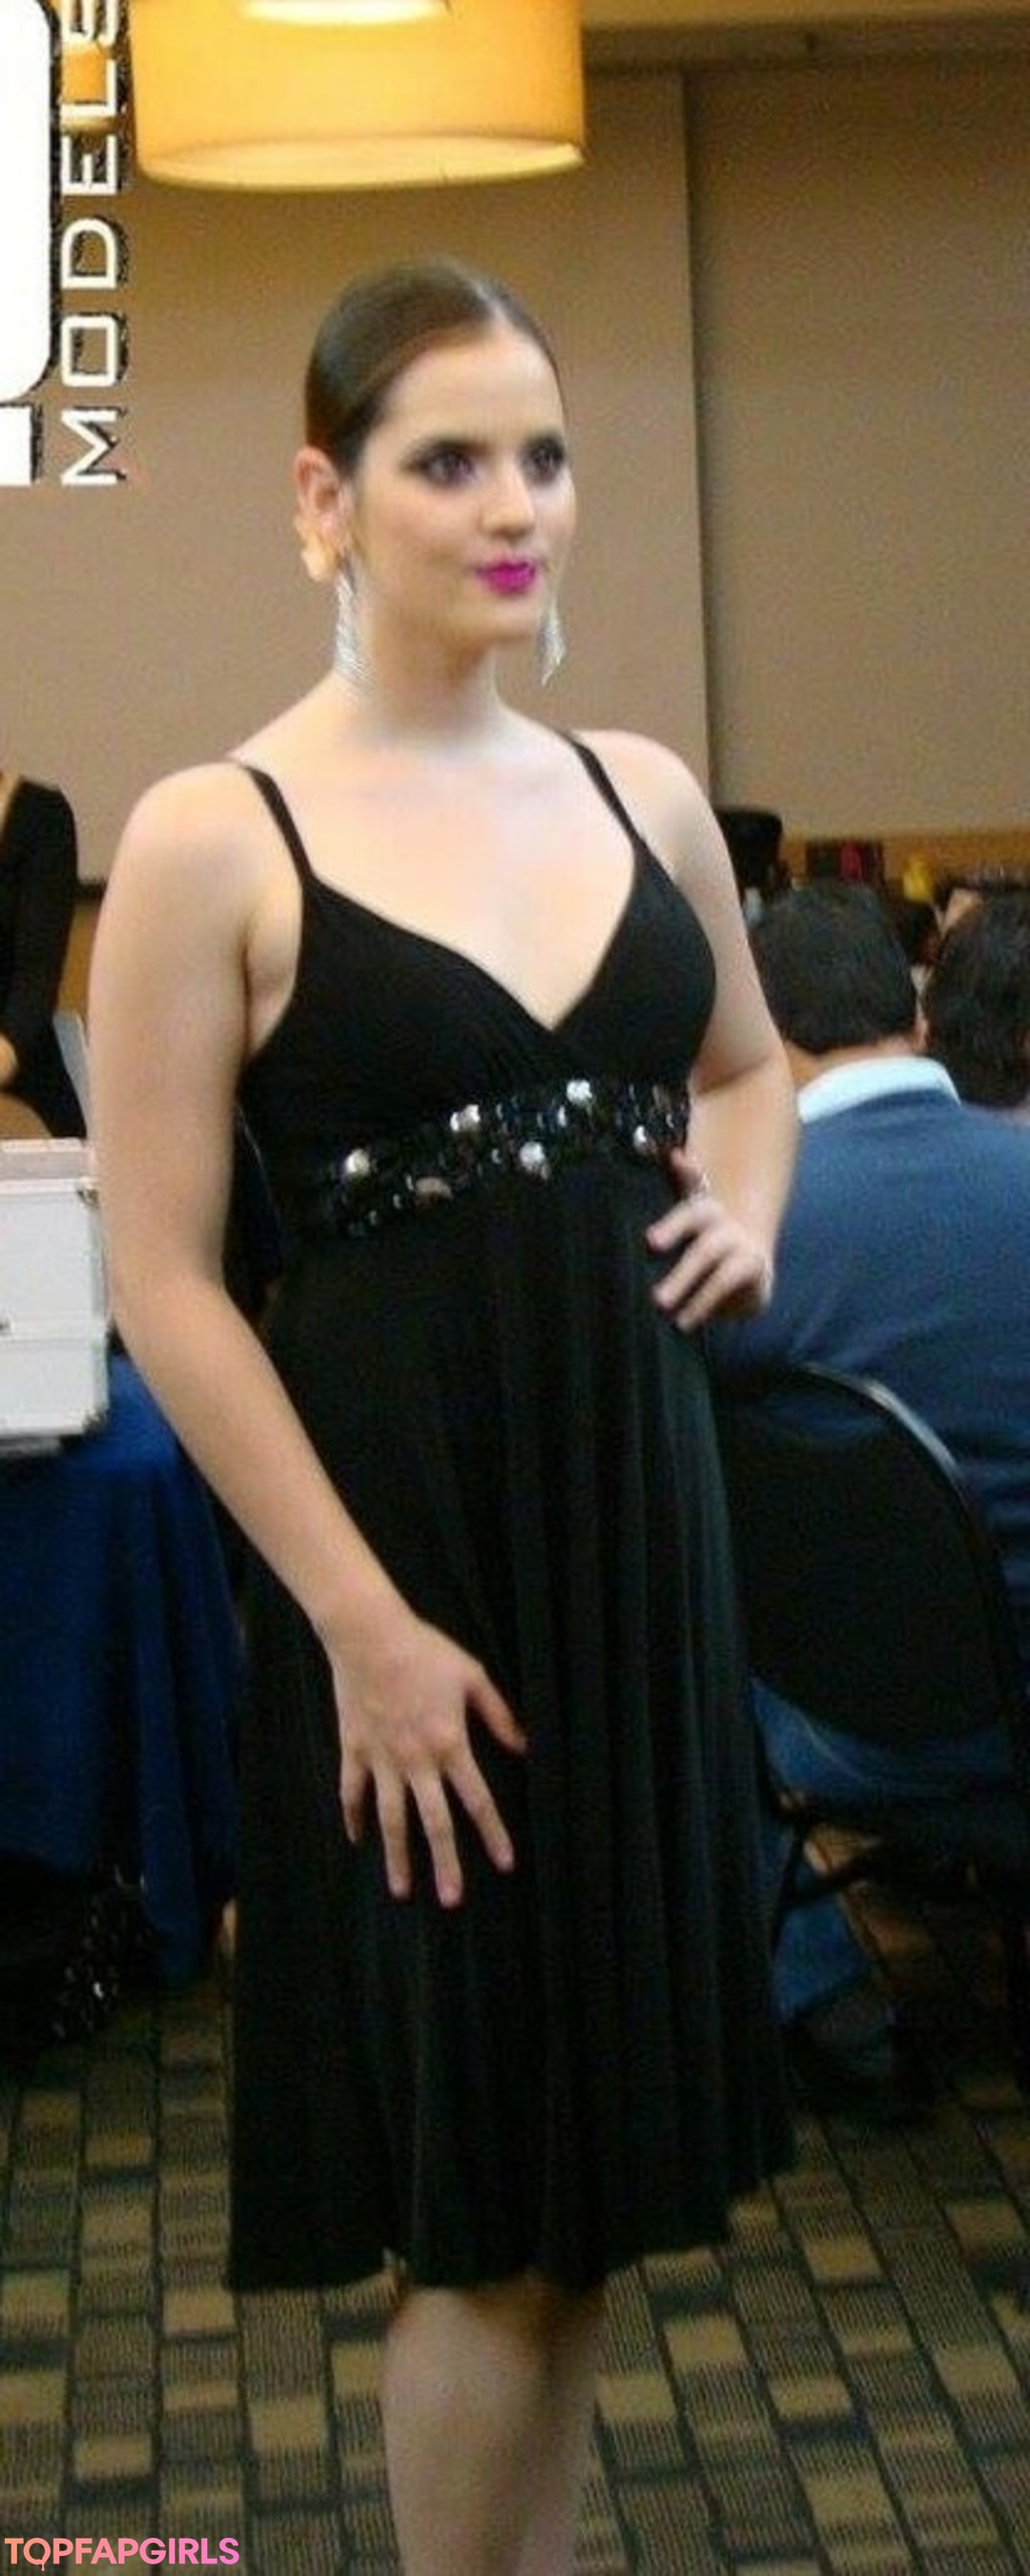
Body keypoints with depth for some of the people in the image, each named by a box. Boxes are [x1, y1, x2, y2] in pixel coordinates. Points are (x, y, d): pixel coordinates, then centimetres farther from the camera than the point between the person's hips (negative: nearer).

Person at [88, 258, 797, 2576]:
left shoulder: (643, 799, 7)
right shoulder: (215, 843, -10)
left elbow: (747, 1062, 26)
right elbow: (164, 1282, -12)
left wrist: (744, 1215, 4)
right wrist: (366, 1624, -16)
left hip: (636, 1516, 6)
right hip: (400, 1543, -5)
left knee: (602, 2161, 14)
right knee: (483, 2205, 3)